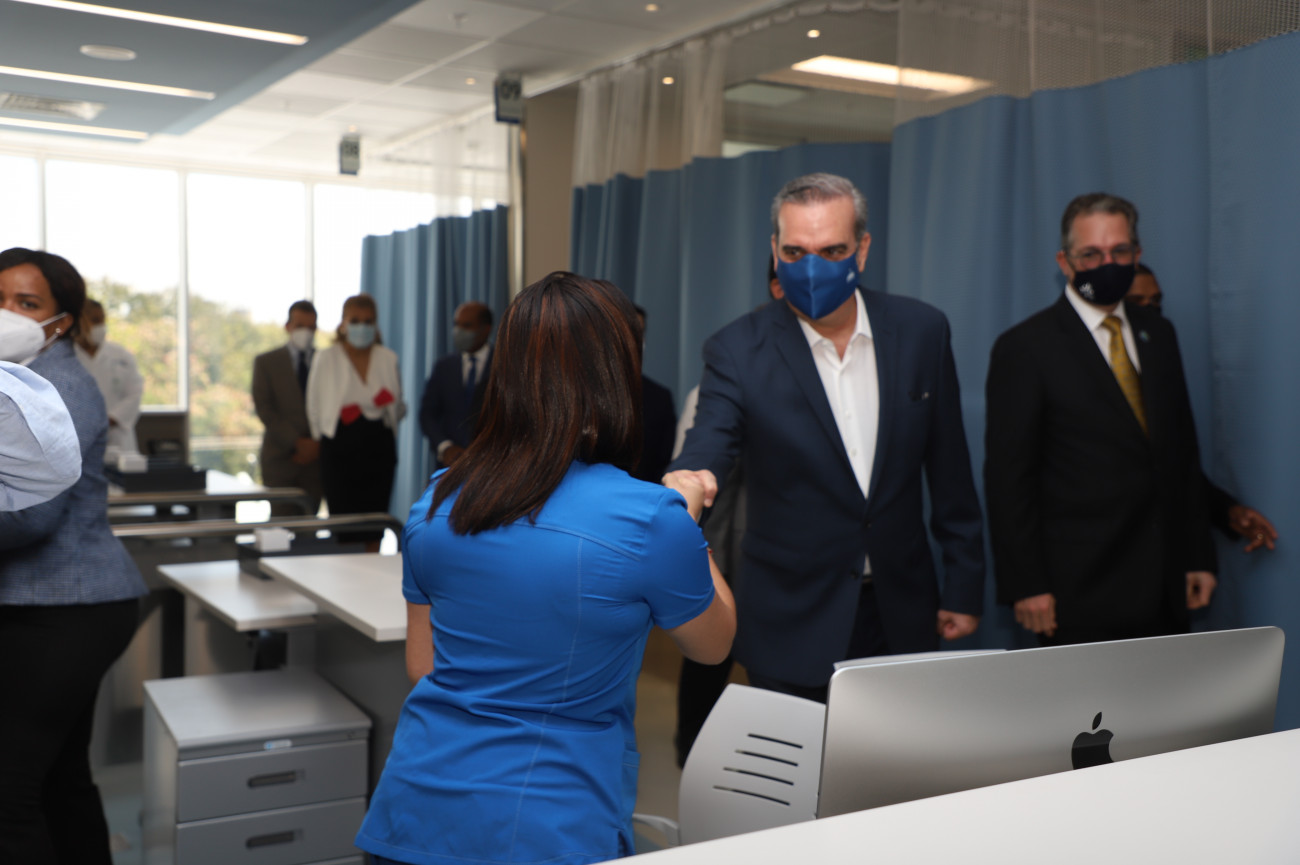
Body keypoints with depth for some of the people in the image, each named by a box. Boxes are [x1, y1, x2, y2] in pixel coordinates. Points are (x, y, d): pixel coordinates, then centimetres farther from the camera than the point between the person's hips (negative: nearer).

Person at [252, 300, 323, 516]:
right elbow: (264, 408, -2)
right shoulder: (266, 362, 6)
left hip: (316, 456, 1)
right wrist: (296, 442, -11)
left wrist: (317, 443, -7)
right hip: (281, 457, -1)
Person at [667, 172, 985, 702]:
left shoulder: (920, 331, -3)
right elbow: (707, 451, -21)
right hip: (791, 622, -2)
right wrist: (691, 482, -45)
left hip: (902, 613, 3)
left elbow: (948, 467, 3)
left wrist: (964, 584, 6)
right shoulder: (738, 350, -11)